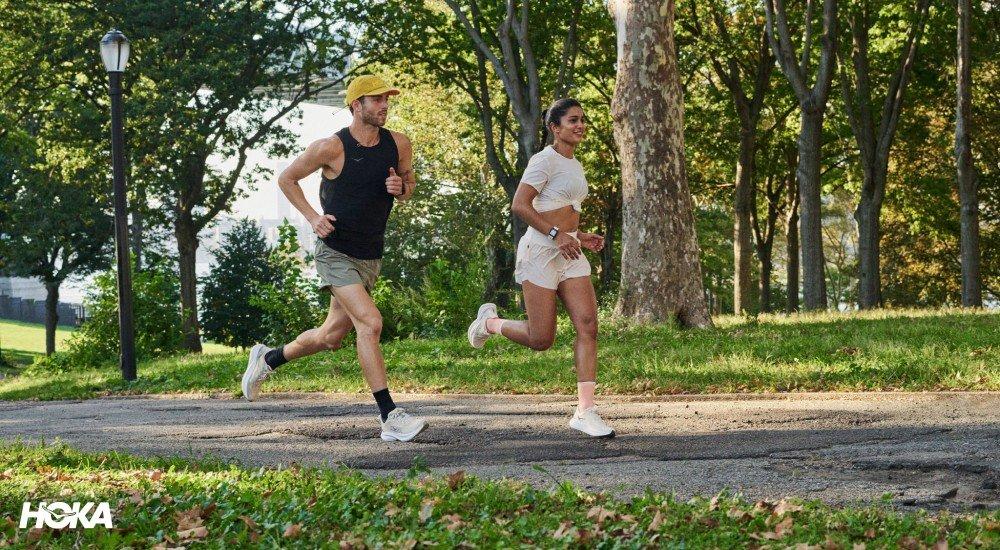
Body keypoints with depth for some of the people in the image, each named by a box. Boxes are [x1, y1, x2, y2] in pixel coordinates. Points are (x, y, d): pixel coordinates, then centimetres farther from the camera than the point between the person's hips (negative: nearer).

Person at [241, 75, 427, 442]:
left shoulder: (398, 145, -1)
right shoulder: (332, 148, -14)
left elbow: (409, 182, 16)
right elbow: (286, 179, -1)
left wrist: (401, 188, -8)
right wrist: (312, 217, -13)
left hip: (371, 257, 6)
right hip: (336, 255, -6)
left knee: (331, 337, 15)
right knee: (370, 323, -21)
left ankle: (267, 359, 42)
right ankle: (390, 418, -19)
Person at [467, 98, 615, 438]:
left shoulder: (574, 166, 20)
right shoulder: (546, 160, -8)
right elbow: (519, 205, -18)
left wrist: (581, 237, 13)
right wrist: (556, 234, -24)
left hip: (569, 253, 8)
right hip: (541, 250, -8)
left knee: (588, 324, -10)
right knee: (541, 339, -6)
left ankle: (585, 411, -11)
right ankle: (489, 322, 24)